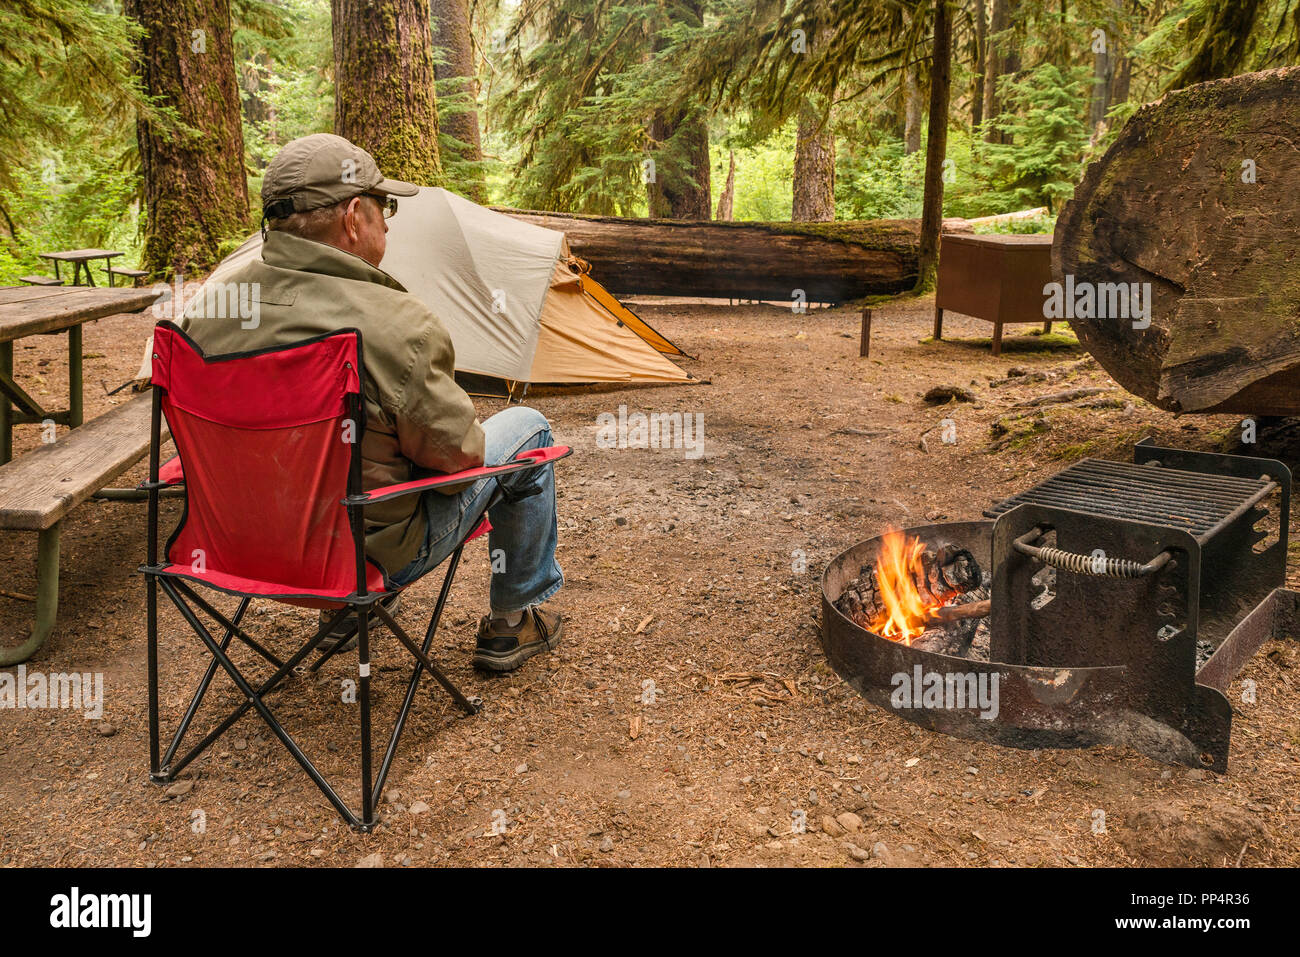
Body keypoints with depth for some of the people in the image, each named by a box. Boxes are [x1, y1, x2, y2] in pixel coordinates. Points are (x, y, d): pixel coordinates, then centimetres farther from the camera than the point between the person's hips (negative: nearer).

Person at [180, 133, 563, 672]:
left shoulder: (209, 309, -6)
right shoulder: (393, 324, -27)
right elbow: (460, 454, -16)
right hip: (374, 555, -6)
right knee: (525, 428, 11)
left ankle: (347, 609, 40)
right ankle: (513, 620, 23)